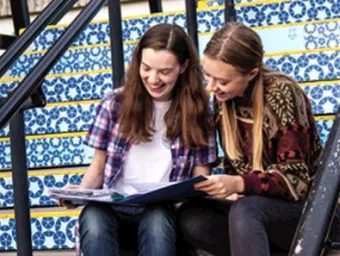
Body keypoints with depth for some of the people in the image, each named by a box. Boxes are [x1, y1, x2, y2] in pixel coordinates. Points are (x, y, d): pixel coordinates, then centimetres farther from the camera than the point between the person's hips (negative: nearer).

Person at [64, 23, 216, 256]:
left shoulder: (195, 111, 8)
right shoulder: (115, 103, 8)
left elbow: (201, 178, 8)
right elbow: (99, 167, 13)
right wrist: (80, 192, -9)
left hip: (160, 212, -1)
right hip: (113, 208, 1)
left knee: (157, 222, -37)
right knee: (93, 218, -35)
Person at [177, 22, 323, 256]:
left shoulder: (282, 95, -19)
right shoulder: (224, 98, 1)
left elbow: (296, 178, -20)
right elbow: (235, 164, 9)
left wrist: (239, 184, -35)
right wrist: (229, 186, -14)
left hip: (303, 205, -6)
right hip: (250, 200, 7)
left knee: (244, 211, -37)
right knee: (190, 217, -22)